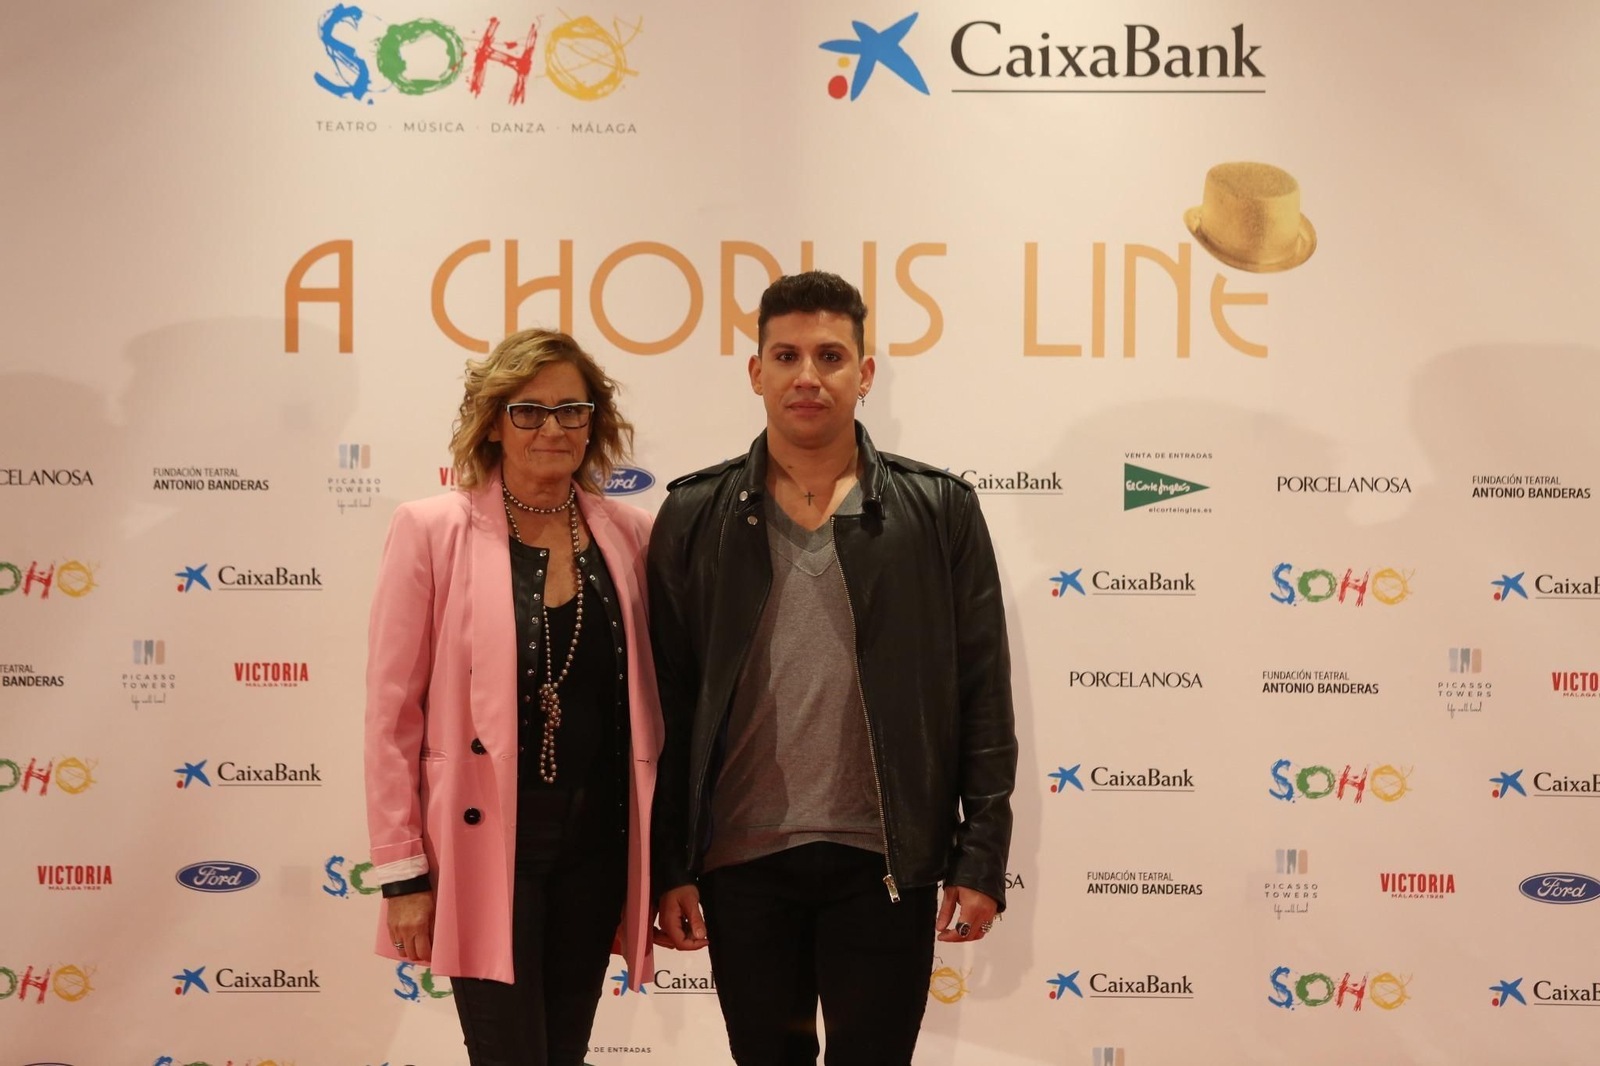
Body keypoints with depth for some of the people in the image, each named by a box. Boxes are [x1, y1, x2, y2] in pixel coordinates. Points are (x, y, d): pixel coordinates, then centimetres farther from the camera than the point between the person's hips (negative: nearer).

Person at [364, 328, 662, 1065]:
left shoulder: (630, 534, 4)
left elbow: (651, 695, 9)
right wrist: (402, 870, -8)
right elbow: (393, 711, -6)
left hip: (598, 839, 4)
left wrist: (662, 851, 8)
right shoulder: (432, 530, -6)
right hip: (486, 841, -4)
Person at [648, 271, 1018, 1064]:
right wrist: (668, 866, 0)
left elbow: (982, 695, 0)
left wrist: (981, 856, -4)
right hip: (740, 859, 1)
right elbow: (668, 702, 2)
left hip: (885, 860, -1)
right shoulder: (695, 515, 3)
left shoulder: (940, 510, 1)